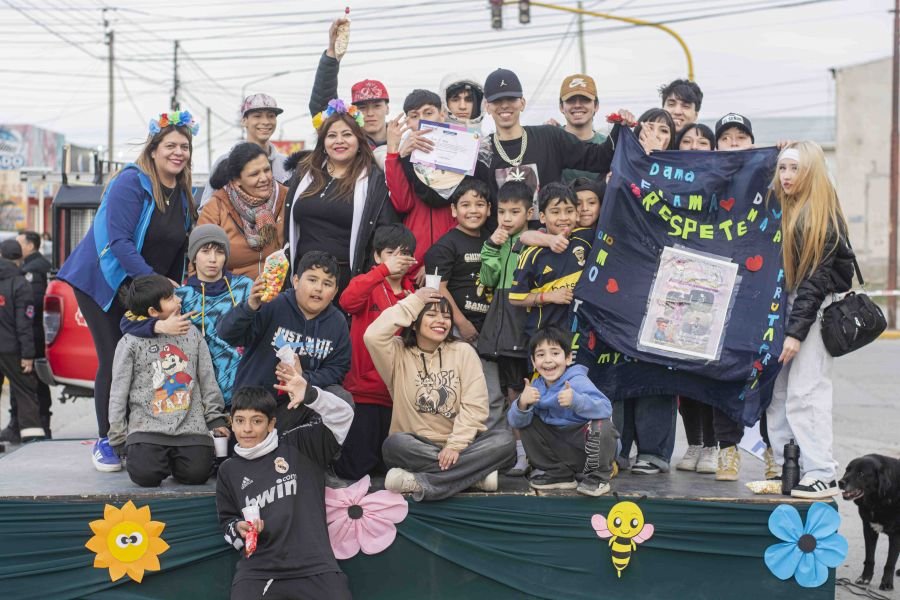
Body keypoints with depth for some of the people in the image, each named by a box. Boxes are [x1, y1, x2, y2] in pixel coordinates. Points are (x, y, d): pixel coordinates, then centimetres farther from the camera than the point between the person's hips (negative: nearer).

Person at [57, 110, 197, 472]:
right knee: (115, 360, -7)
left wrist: (176, 288, 5)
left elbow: (179, 248, 13)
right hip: (102, 282, -6)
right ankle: (106, 442, 4)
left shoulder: (184, 195, 5)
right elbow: (120, 241, -24)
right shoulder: (131, 182, -16)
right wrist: (155, 281, -29)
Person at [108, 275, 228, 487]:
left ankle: (175, 458, 18)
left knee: (197, 474, -16)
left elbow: (207, 380, 14)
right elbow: (118, 394, 2)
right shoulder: (131, 343, 0)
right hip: (147, 428, -2)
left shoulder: (191, 334, 9)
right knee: (145, 475, -22)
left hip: (190, 426, 2)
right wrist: (119, 438, 1)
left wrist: (216, 419, 9)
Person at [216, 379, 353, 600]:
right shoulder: (228, 470, 13)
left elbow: (342, 416, -4)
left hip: (314, 565, -2)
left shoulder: (298, 446, 5)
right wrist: (239, 528, -2)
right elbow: (227, 521, 21)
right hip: (257, 569, 2)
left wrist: (310, 395, -21)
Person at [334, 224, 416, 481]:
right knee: (353, 470, -4)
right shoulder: (368, 286, -2)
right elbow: (348, 301, -27)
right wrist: (384, 270, -33)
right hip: (364, 391, -4)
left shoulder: (413, 294, 9)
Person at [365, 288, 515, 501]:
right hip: (417, 448, -1)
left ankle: (421, 482, -33)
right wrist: (412, 303, -10)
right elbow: (373, 336, -19)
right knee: (395, 444, -34)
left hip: (458, 444, 2)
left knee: (504, 439, -26)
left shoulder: (463, 351, 5)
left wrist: (456, 445, -18)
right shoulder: (399, 353, 3)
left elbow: (474, 405, -4)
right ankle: (476, 473, -28)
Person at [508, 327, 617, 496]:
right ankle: (559, 474, 6)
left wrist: (575, 400, -49)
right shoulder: (536, 387, -2)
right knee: (527, 423, -3)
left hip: (587, 444, -6)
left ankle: (598, 478, -11)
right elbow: (515, 421, -10)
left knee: (601, 425, -34)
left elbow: (605, 408, -34)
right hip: (560, 446, 6)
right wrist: (522, 404, -31)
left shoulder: (578, 381, -19)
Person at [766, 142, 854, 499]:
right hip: (782, 306, 8)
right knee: (777, 393, 5)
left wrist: (796, 331, -18)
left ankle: (822, 476, -5)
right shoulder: (777, 208, 13)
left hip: (816, 309, -8)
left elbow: (816, 279, -14)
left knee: (805, 393, -10)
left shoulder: (822, 216, -10)